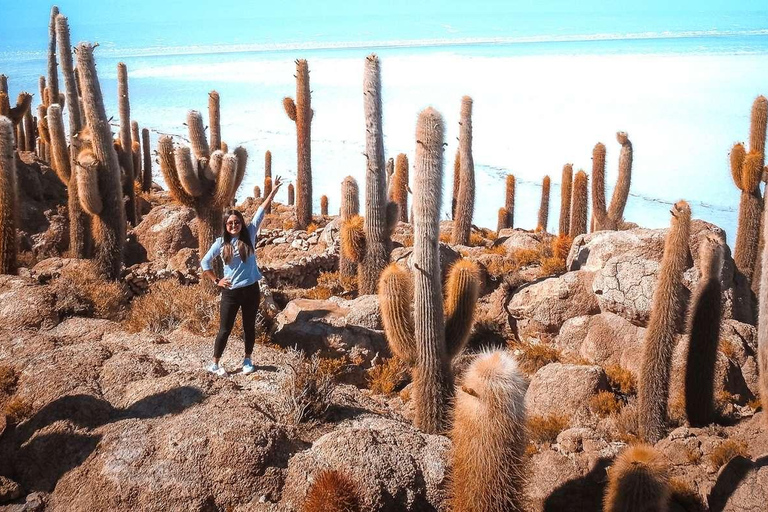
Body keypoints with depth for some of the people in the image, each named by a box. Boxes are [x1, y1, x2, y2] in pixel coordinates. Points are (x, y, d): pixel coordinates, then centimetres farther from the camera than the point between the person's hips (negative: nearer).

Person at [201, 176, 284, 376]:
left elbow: (261, 211, -3)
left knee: (249, 327, 13)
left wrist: (274, 190, -3)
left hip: (251, 290, 1)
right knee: (225, 329, 5)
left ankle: (247, 361, 30)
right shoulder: (221, 243, -4)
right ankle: (214, 364, 17)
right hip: (230, 292, -1)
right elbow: (205, 262, 7)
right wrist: (216, 281, 1)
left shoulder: (249, 235, -2)